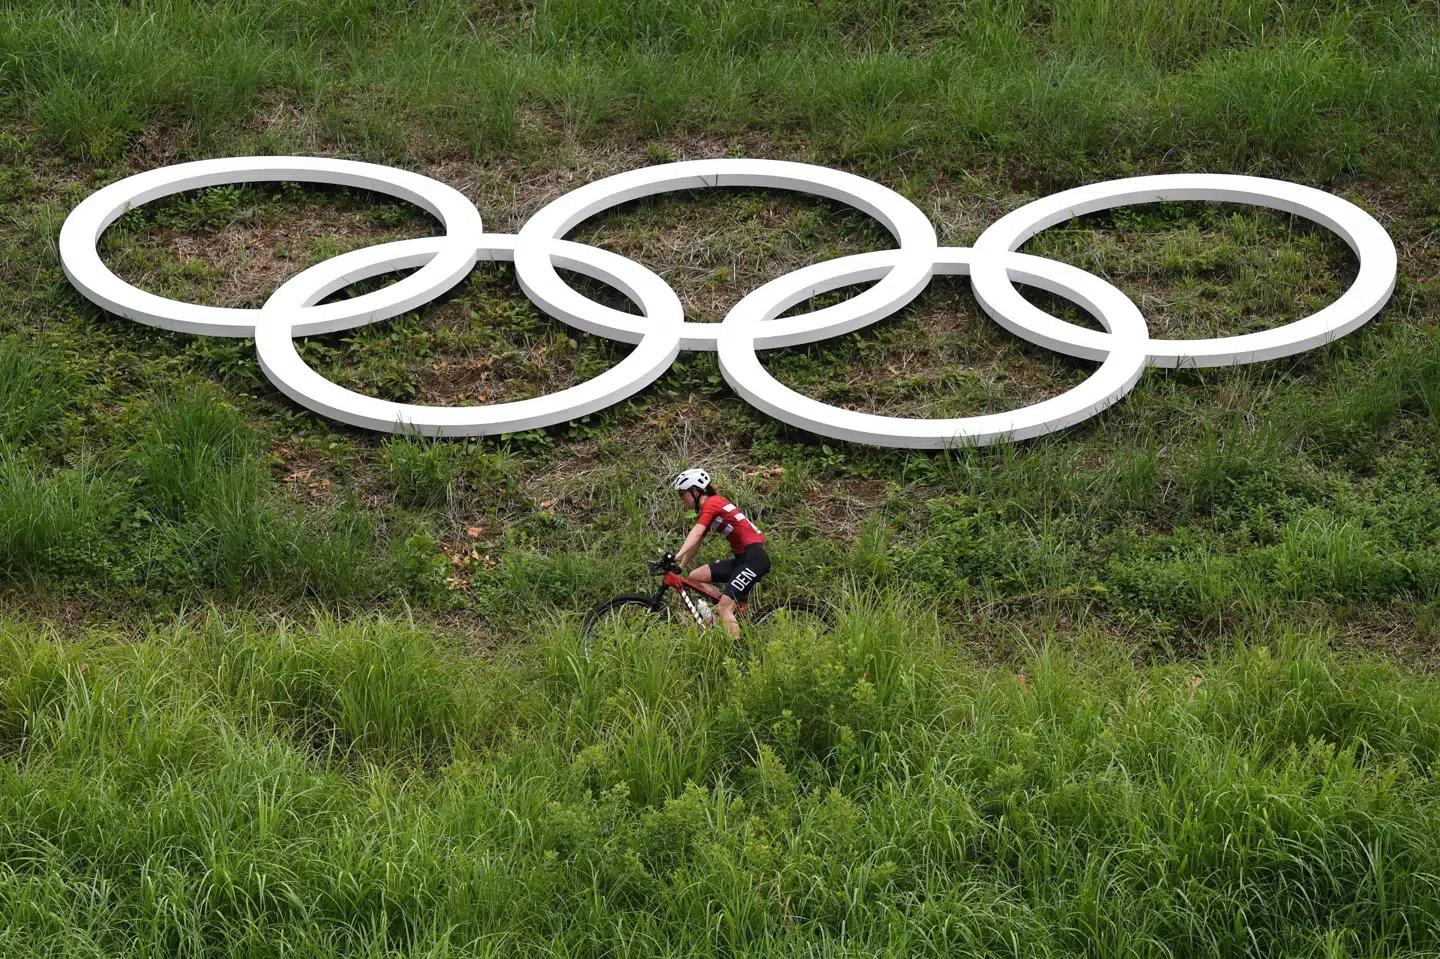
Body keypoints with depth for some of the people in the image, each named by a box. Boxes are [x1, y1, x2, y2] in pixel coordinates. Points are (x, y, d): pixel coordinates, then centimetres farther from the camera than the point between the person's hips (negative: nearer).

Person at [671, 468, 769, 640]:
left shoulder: (711, 503, -11)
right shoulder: (706, 512, 18)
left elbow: (696, 534, -26)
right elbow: (695, 545, 21)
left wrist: (676, 556, -37)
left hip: (754, 557, -9)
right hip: (741, 558, 9)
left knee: (724, 609, -16)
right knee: (695, 577, 4)